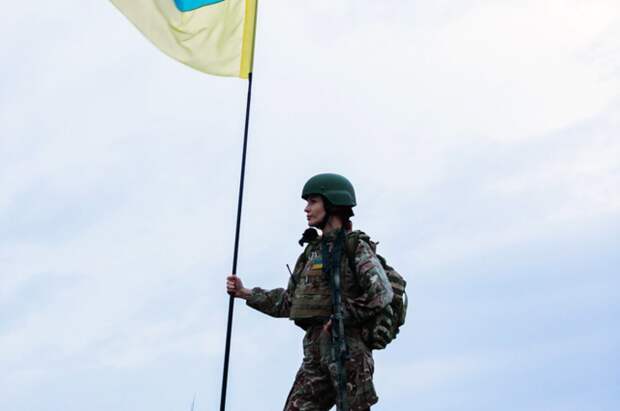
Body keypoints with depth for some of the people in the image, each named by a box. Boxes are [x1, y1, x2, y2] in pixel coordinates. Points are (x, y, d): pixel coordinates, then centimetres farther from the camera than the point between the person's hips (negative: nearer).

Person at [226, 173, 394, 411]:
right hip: (315, 350, 8)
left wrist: (342, 317, -15)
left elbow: (381, 293, -17)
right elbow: (288, 302, 23)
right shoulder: (313, 251, 20)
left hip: (347, 346, -8)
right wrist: (245, 293, 19)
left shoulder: (357, 248, -3)